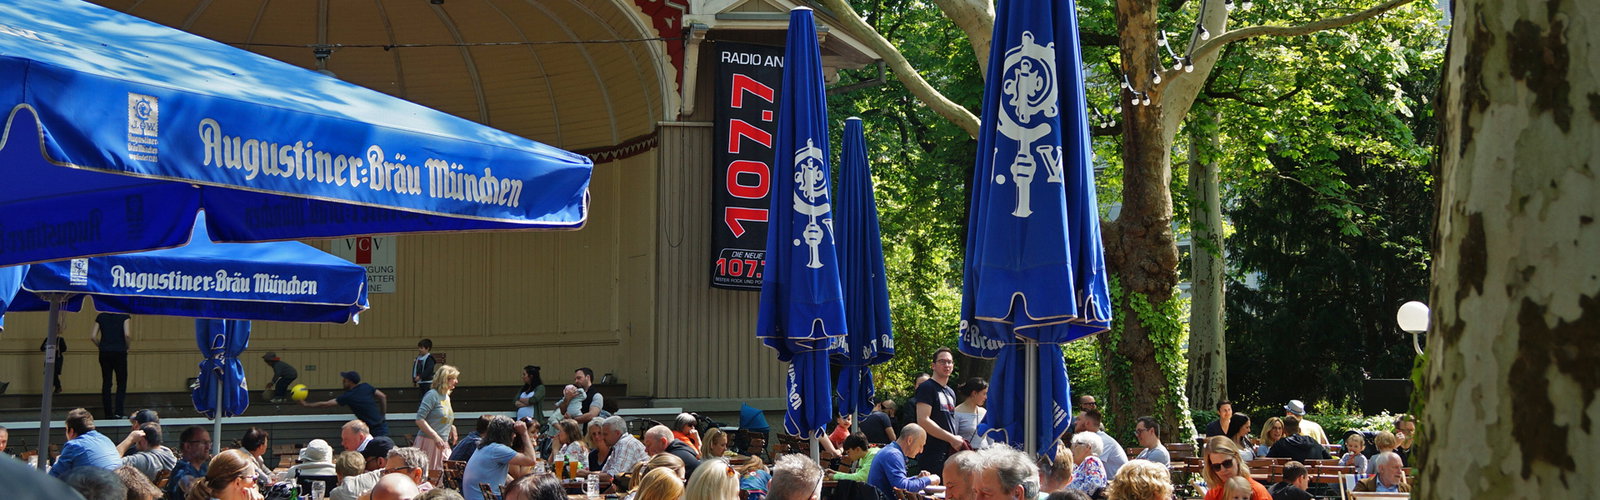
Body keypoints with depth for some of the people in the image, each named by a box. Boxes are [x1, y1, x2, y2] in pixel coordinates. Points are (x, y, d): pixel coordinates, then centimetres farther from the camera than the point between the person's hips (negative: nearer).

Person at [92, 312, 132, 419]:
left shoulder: (101, 317, 6)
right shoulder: (124, 316, -4)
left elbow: (93, 337, 1)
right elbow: (127, 334, -17)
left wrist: (101, 346, 14)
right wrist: (127, 346, 0)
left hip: (104, 353, 3)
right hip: (119, 352, -3)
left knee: (106, 383, 9)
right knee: (121, 383, 7)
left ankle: (108, 413, 9)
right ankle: (118, 412, -4)